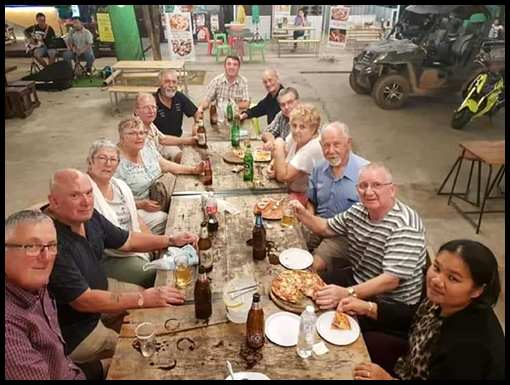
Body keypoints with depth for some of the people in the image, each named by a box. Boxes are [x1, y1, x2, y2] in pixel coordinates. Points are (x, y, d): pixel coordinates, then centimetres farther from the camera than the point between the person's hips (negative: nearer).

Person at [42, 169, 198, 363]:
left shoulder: (87, 216, -8)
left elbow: (127, 240, 8)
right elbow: (84, 301, -30)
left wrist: (171, 240, -1)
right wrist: (143, 299, -26)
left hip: (98, 289, 9)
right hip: (74, 333, -9)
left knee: (162, 302, 17)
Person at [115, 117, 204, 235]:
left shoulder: (146, 146, 3)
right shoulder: (117, 163, -20)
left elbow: (166, 165, 10)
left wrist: (193, 170, 0)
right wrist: (141, 205, -28)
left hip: (155, 202, 7)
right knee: (161, 219, -28)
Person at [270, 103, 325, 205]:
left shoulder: (313, 148, -28)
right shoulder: (296, 136, -5)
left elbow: (283, 176, -27)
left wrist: (279, 147, -26)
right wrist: (274, 165, -13)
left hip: (305, 196, -8)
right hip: (290, 188, 8)